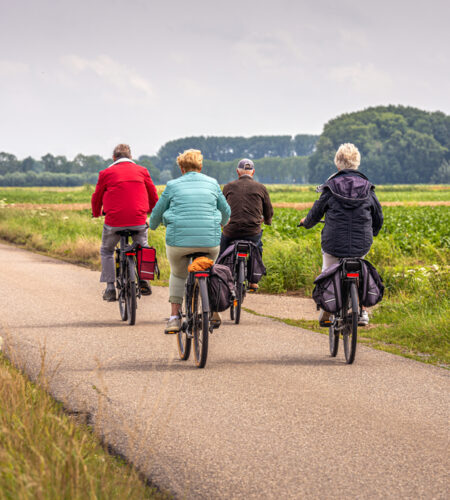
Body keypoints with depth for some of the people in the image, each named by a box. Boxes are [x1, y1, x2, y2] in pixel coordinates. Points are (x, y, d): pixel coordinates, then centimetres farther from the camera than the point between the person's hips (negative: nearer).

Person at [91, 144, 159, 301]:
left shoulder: (106, 173, 3)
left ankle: (110, 288, 12)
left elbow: (97, 197, 12)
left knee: (106, 251, 20)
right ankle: (143, 280, 17)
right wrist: (152, 211, 39)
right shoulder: (142, 171, 9)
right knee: (143, 248, 28)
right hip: (139, 221, 2)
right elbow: (153, 195, 19)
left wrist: (96, 212, 33)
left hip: (114, 221, -1)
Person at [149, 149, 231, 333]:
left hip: (179, 240, -1)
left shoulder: (173, 185, 6)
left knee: (178, 275, 23)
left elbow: (157, 212, 16)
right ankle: (213, 313, 26)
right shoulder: (212, 183, 11)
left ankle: (174, 316, 11)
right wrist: (222, 223, 46)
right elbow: (226, 211, 23)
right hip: (210, 240, 1)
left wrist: (152, 226, 39)